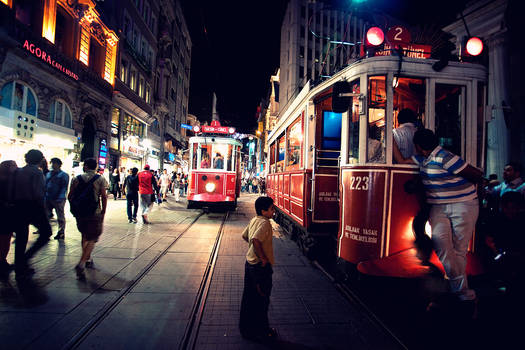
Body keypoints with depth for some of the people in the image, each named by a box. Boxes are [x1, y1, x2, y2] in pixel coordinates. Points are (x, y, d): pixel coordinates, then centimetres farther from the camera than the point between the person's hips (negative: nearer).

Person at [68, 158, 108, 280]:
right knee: (92, 239, 1)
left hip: (79, 212, 4)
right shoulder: (100, 179, -4)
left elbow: (70, 196, 4)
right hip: (94, 213, -3)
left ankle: (88, 259, 32)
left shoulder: (76, 179, 4)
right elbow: (104, 197, -8)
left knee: (85, 236, 22)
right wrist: (103, 212, 1)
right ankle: (81, 264, -14)